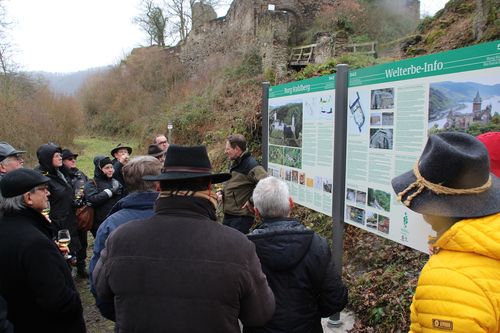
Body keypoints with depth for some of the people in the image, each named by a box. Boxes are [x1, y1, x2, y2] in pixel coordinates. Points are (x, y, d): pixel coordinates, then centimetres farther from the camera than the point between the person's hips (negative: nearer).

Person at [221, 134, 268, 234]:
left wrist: (252, 201, -25)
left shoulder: (250, 165, -19)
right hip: (228, 215, 10)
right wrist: (223, 194, 9)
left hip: (241, 217, -9)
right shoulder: (235, 164, 11)